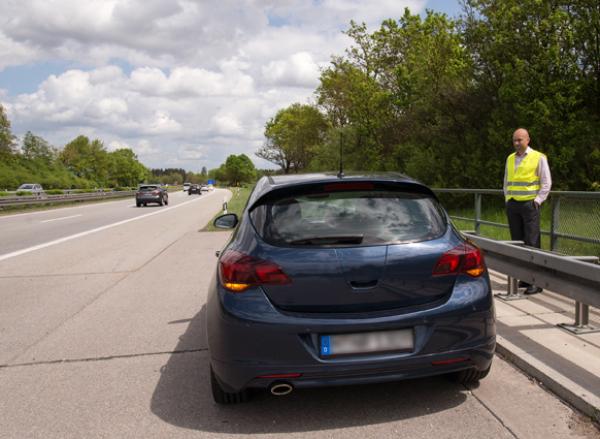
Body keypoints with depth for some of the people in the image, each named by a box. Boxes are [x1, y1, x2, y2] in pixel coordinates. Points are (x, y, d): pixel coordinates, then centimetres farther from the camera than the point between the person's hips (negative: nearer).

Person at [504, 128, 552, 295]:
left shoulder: (538, 158, -1)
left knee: (532, 242, -8)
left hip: (529, 204, -5)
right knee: (517, 242, 6)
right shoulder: (510, 159, 14)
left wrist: (537, 201, -8)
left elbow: (546, 183, -2)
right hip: (512, 205, 5)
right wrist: (507, 199, 11)